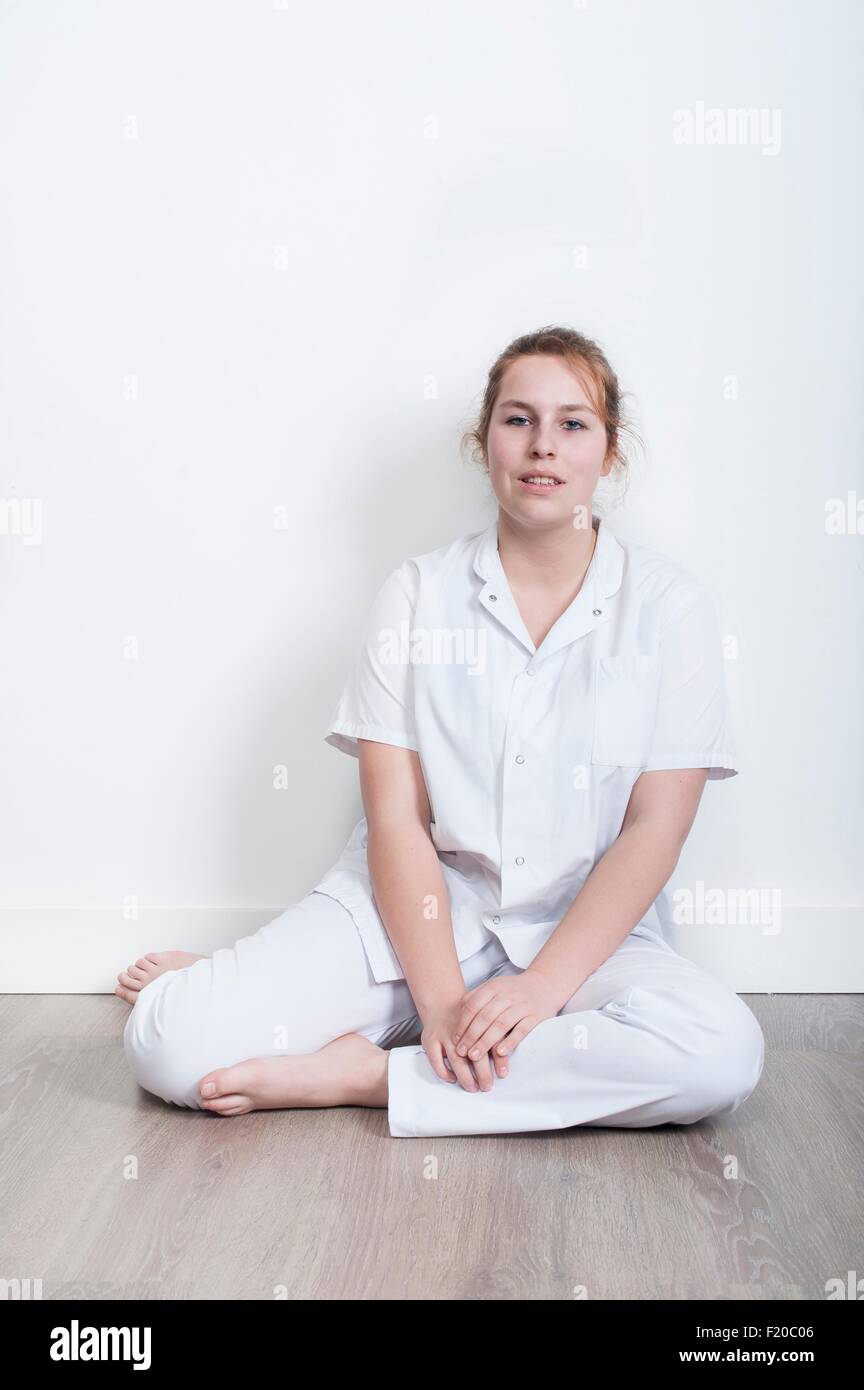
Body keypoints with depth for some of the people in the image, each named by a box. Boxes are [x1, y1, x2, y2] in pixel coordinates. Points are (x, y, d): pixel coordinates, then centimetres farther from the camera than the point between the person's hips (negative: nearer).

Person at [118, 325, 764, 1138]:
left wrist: (545, 982, -18)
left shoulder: (668, 606, 0)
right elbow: (395, 816, -5)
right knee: (166, 1041, -23)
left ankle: (364, 1075, -20)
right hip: (411, 912, -1)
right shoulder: (416, 595, 2)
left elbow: (655, 827, -6)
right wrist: (442, 999, -17)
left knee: (723, 1050, -33)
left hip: (584, 928, 2)